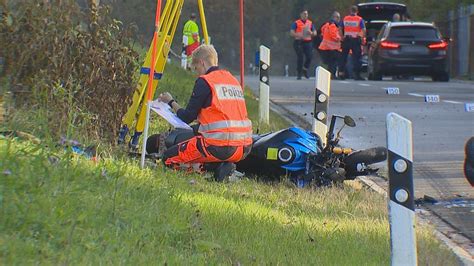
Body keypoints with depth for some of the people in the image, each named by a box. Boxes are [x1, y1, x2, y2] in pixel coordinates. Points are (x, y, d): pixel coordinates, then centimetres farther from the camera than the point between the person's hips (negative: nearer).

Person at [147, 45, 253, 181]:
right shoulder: (233, 80, 18)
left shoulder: (204, 81, -4)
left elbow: (187, 117, -3)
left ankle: (215, 167, -10)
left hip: (218, 147, -7)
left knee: (169, 157, 5)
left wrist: (171, 102, 14)